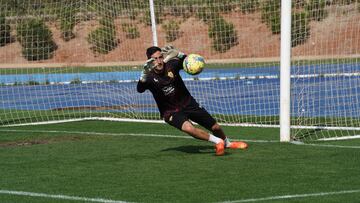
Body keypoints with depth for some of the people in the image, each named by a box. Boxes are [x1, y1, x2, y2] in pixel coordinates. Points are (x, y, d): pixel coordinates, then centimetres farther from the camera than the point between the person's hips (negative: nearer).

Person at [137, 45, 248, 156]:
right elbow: (140, 89, -36)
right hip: (171, 112, -2)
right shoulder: (149, 77, -18)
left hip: (188, 104, 2)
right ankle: (217, 141, -12)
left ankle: (227, 143, 41)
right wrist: (144, 75, -55)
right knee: (188, 128, -33)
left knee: (215, 127, 7)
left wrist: (179, 54, -44)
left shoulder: (171, 64, -14)